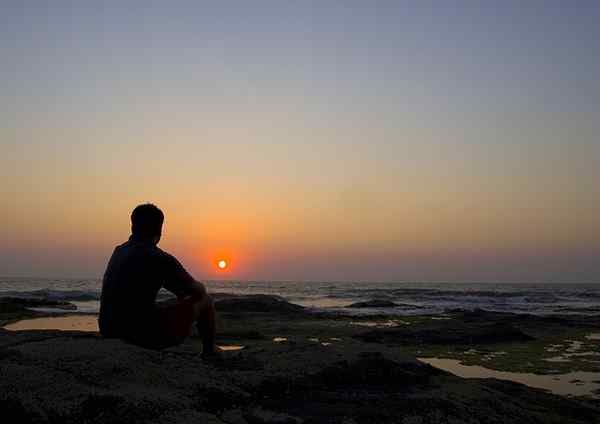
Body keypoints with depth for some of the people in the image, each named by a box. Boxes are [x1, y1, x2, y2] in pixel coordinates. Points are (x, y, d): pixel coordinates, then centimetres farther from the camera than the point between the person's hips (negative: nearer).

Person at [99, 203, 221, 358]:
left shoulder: (119, 251, 9)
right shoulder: (160, 259, -15)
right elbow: (198, 291, -3)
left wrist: (182, 291, 31)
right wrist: (199, 286, 20)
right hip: (145, 334, -7)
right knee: (205, 300, 10)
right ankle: (209, 350, 32)